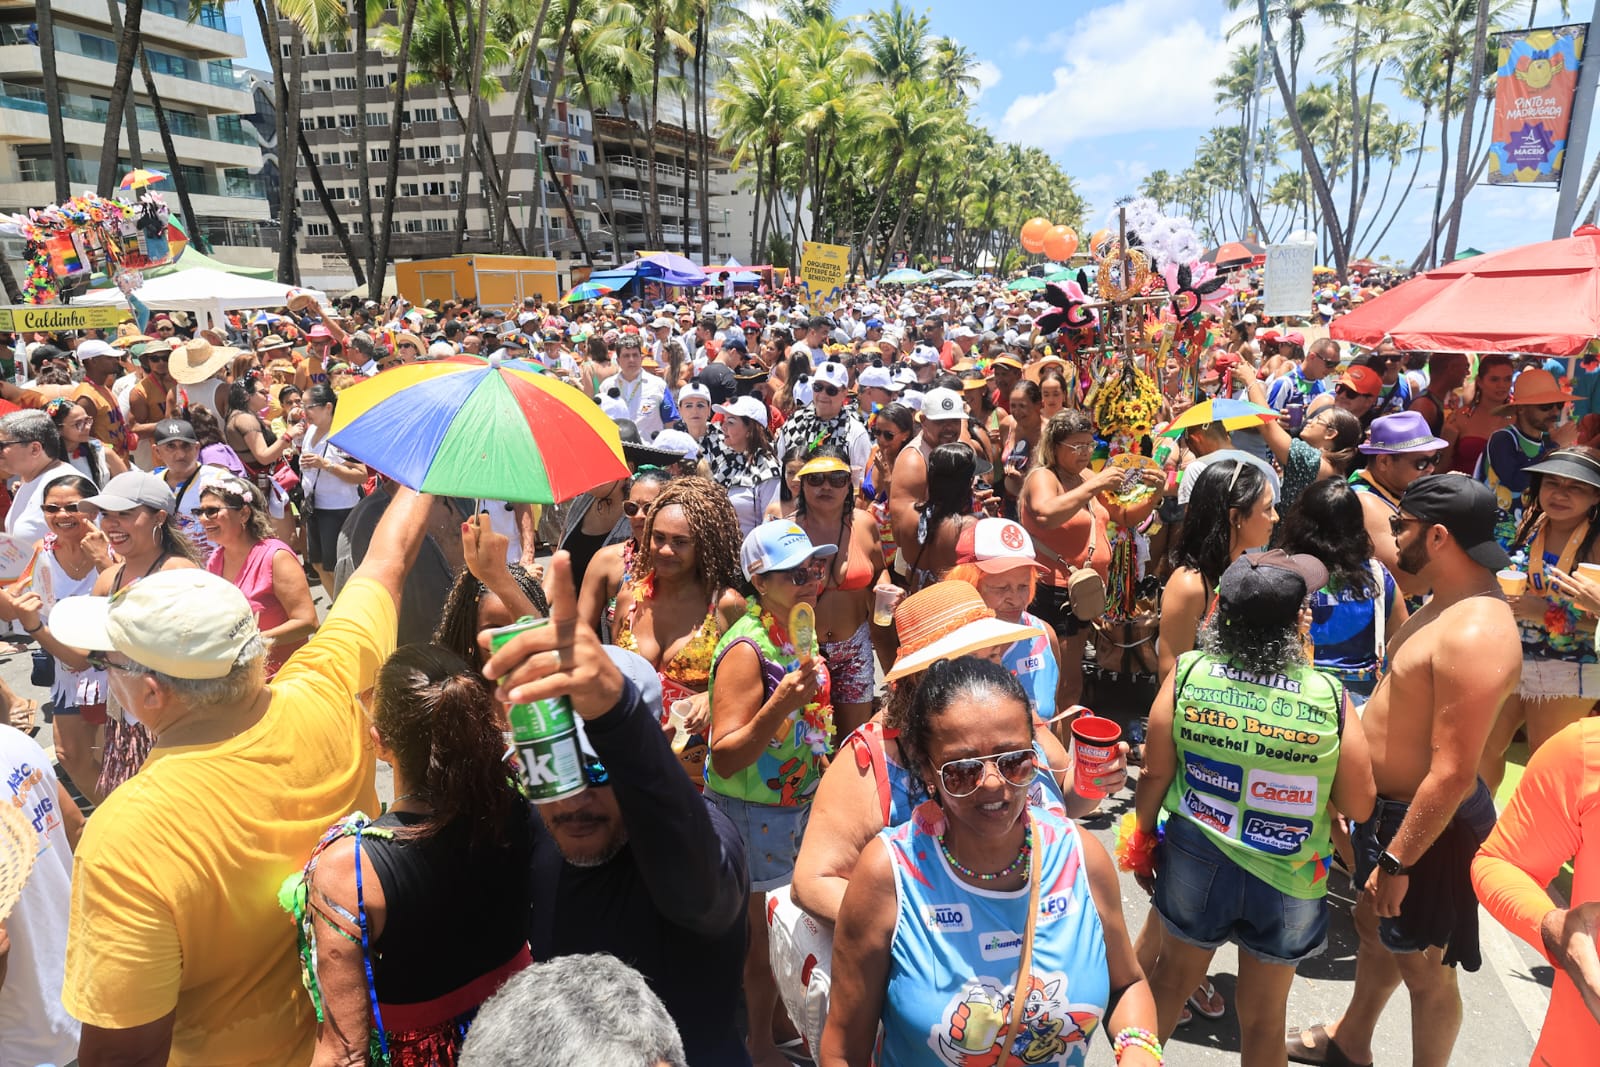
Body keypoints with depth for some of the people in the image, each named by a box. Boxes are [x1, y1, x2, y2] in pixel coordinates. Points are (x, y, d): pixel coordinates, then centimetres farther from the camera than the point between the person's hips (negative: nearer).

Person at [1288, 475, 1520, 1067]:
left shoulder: (1475, 634, -30)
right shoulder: (1448, 600, 3)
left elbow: (1453, 773, -30)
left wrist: (1396, 862, -23)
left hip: (1427, 825, -10)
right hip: (1387, 803, 10)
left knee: (1423, 968, 10)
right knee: (1374, 926, 27)